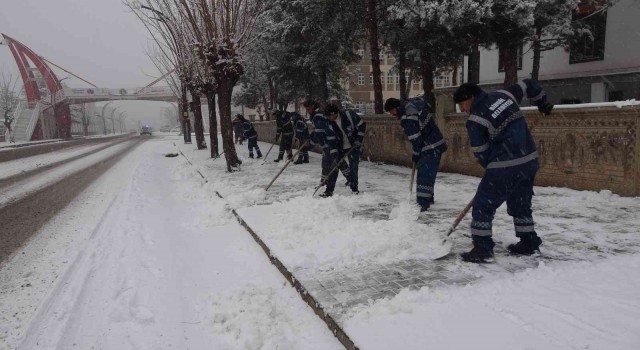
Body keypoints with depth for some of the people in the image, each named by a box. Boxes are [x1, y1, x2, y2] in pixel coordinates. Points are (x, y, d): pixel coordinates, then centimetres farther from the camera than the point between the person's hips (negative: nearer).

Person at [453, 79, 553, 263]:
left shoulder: (475, 121, -12)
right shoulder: (503, 95, 7)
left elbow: (481, 153, -6)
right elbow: (528, 85, 21)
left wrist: (491, 168, 12)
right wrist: (543, 103, 37)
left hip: (505, 166, -8)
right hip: (530, 160, 8)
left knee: (483, 205, 2)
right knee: (521, 203, 23)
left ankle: (482, 249, 2)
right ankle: (529, 243, 32)